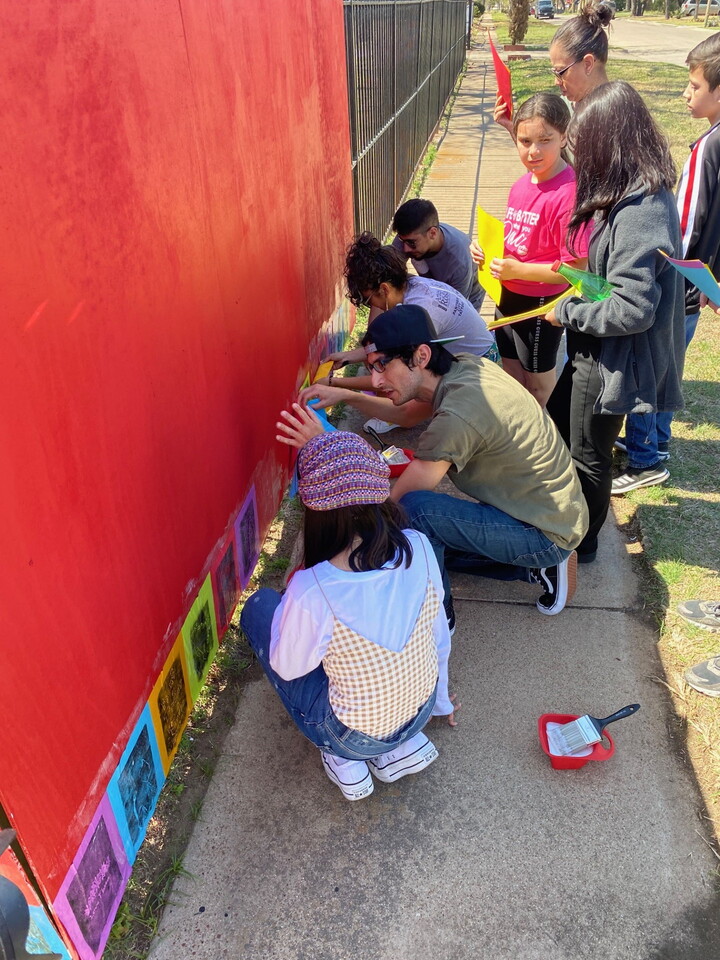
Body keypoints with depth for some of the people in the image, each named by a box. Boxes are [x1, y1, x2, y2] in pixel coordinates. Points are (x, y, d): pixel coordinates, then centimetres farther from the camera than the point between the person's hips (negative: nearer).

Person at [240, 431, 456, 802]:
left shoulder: (310, 593, -34)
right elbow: (439, 636, -3)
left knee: (260, 606, 8)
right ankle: (403, 747, 18)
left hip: (356, 737, -4)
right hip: (421, 710, 5)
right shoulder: (419, 548, -21)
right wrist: (441, 703, 16)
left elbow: (287, 668, -13)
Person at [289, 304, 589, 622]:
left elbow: (389, 501, -25)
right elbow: (405, 413, 13)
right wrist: (346, 395, 0)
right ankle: (534, 566, 16)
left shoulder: (457, 416, -31)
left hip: (547, 535, -9)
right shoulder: (465, 366, -5)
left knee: (412, 509, -26)